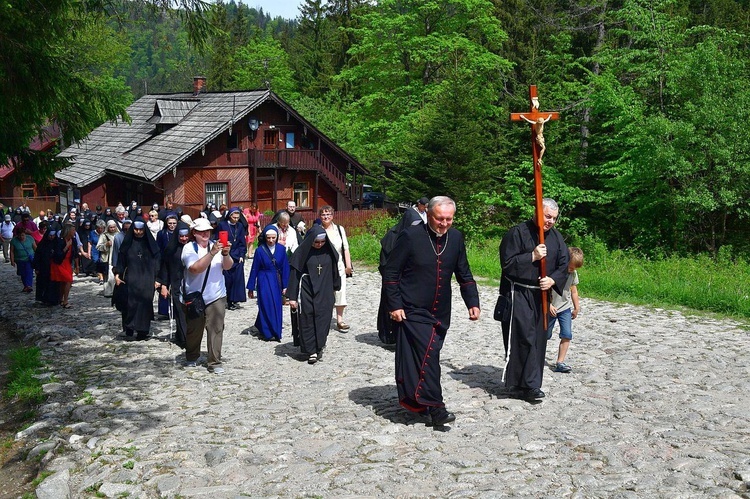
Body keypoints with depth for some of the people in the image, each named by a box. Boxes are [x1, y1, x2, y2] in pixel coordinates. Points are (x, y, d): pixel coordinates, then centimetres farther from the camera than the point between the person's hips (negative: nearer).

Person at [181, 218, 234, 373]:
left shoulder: (216, 245, 1)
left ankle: (215, 363, -1)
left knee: (216, 329, -7)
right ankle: (191, 358, 34)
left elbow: (228, 266, -9)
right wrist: (212, 253, -33)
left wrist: (225, 254, -30)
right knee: (194, 330, 11)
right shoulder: (189, 248, -8)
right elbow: (196, 268, -24)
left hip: (216, 297, 1)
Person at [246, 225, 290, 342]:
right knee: (267, 306, -4)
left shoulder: (281, 249, -2)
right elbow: (254, 269, -3)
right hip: (264, 281, -3)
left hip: (276, 281, 4)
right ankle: (269, 333, 5)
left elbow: (285, 268, 3)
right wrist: (251, 288, -1)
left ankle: (260, 325, 30)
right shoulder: (260, 250, -8)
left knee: (277, 306, 9)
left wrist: (285, 285, 1)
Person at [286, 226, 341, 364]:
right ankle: (311, 351, 5)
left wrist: (334, 289, 17)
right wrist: (292, 297, -9)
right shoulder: (301, 253, -9)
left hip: (324, 294, 3)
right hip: (306, 294, -2)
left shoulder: (329, 252, 0)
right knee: (307, 321, -1)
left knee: (322, 320, 1)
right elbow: (294, 275, -7)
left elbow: (334, 271, 12)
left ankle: (319, 347, 14)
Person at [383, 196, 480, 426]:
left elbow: (464, 275, 13)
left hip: (440, 313, 6)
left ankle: (414, 400, 24)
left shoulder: (456, 238, 4)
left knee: (429, 356, 10)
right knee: (428, 355, -13)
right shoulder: (411, 236, -12)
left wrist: (473, 302, 4)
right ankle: (434, 406, -7)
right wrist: (394, 305, -12)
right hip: (412, 311, -5)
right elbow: (390, 272, -8)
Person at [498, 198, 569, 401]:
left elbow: (563, 264, 10)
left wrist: (553, 280, -9)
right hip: (518, 294, -6)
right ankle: (518, 383, 0)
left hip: (541, 295, 6)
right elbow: (507, 262, -13)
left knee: (538, 339, 8)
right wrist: (532, 256, -20)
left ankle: (530, 385, 16)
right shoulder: (517, 233, -9)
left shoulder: (556, 237, 9)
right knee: (522, 338, -10)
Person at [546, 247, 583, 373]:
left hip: (565, 308, 4)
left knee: (567, 335, -9)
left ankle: (560, 362, -4)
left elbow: (574, 291, 10)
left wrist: (577, 307, 16)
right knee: (545, 336, 9)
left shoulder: (573, 273, -3)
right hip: (550, 309, -4)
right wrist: (549, 305, -19)